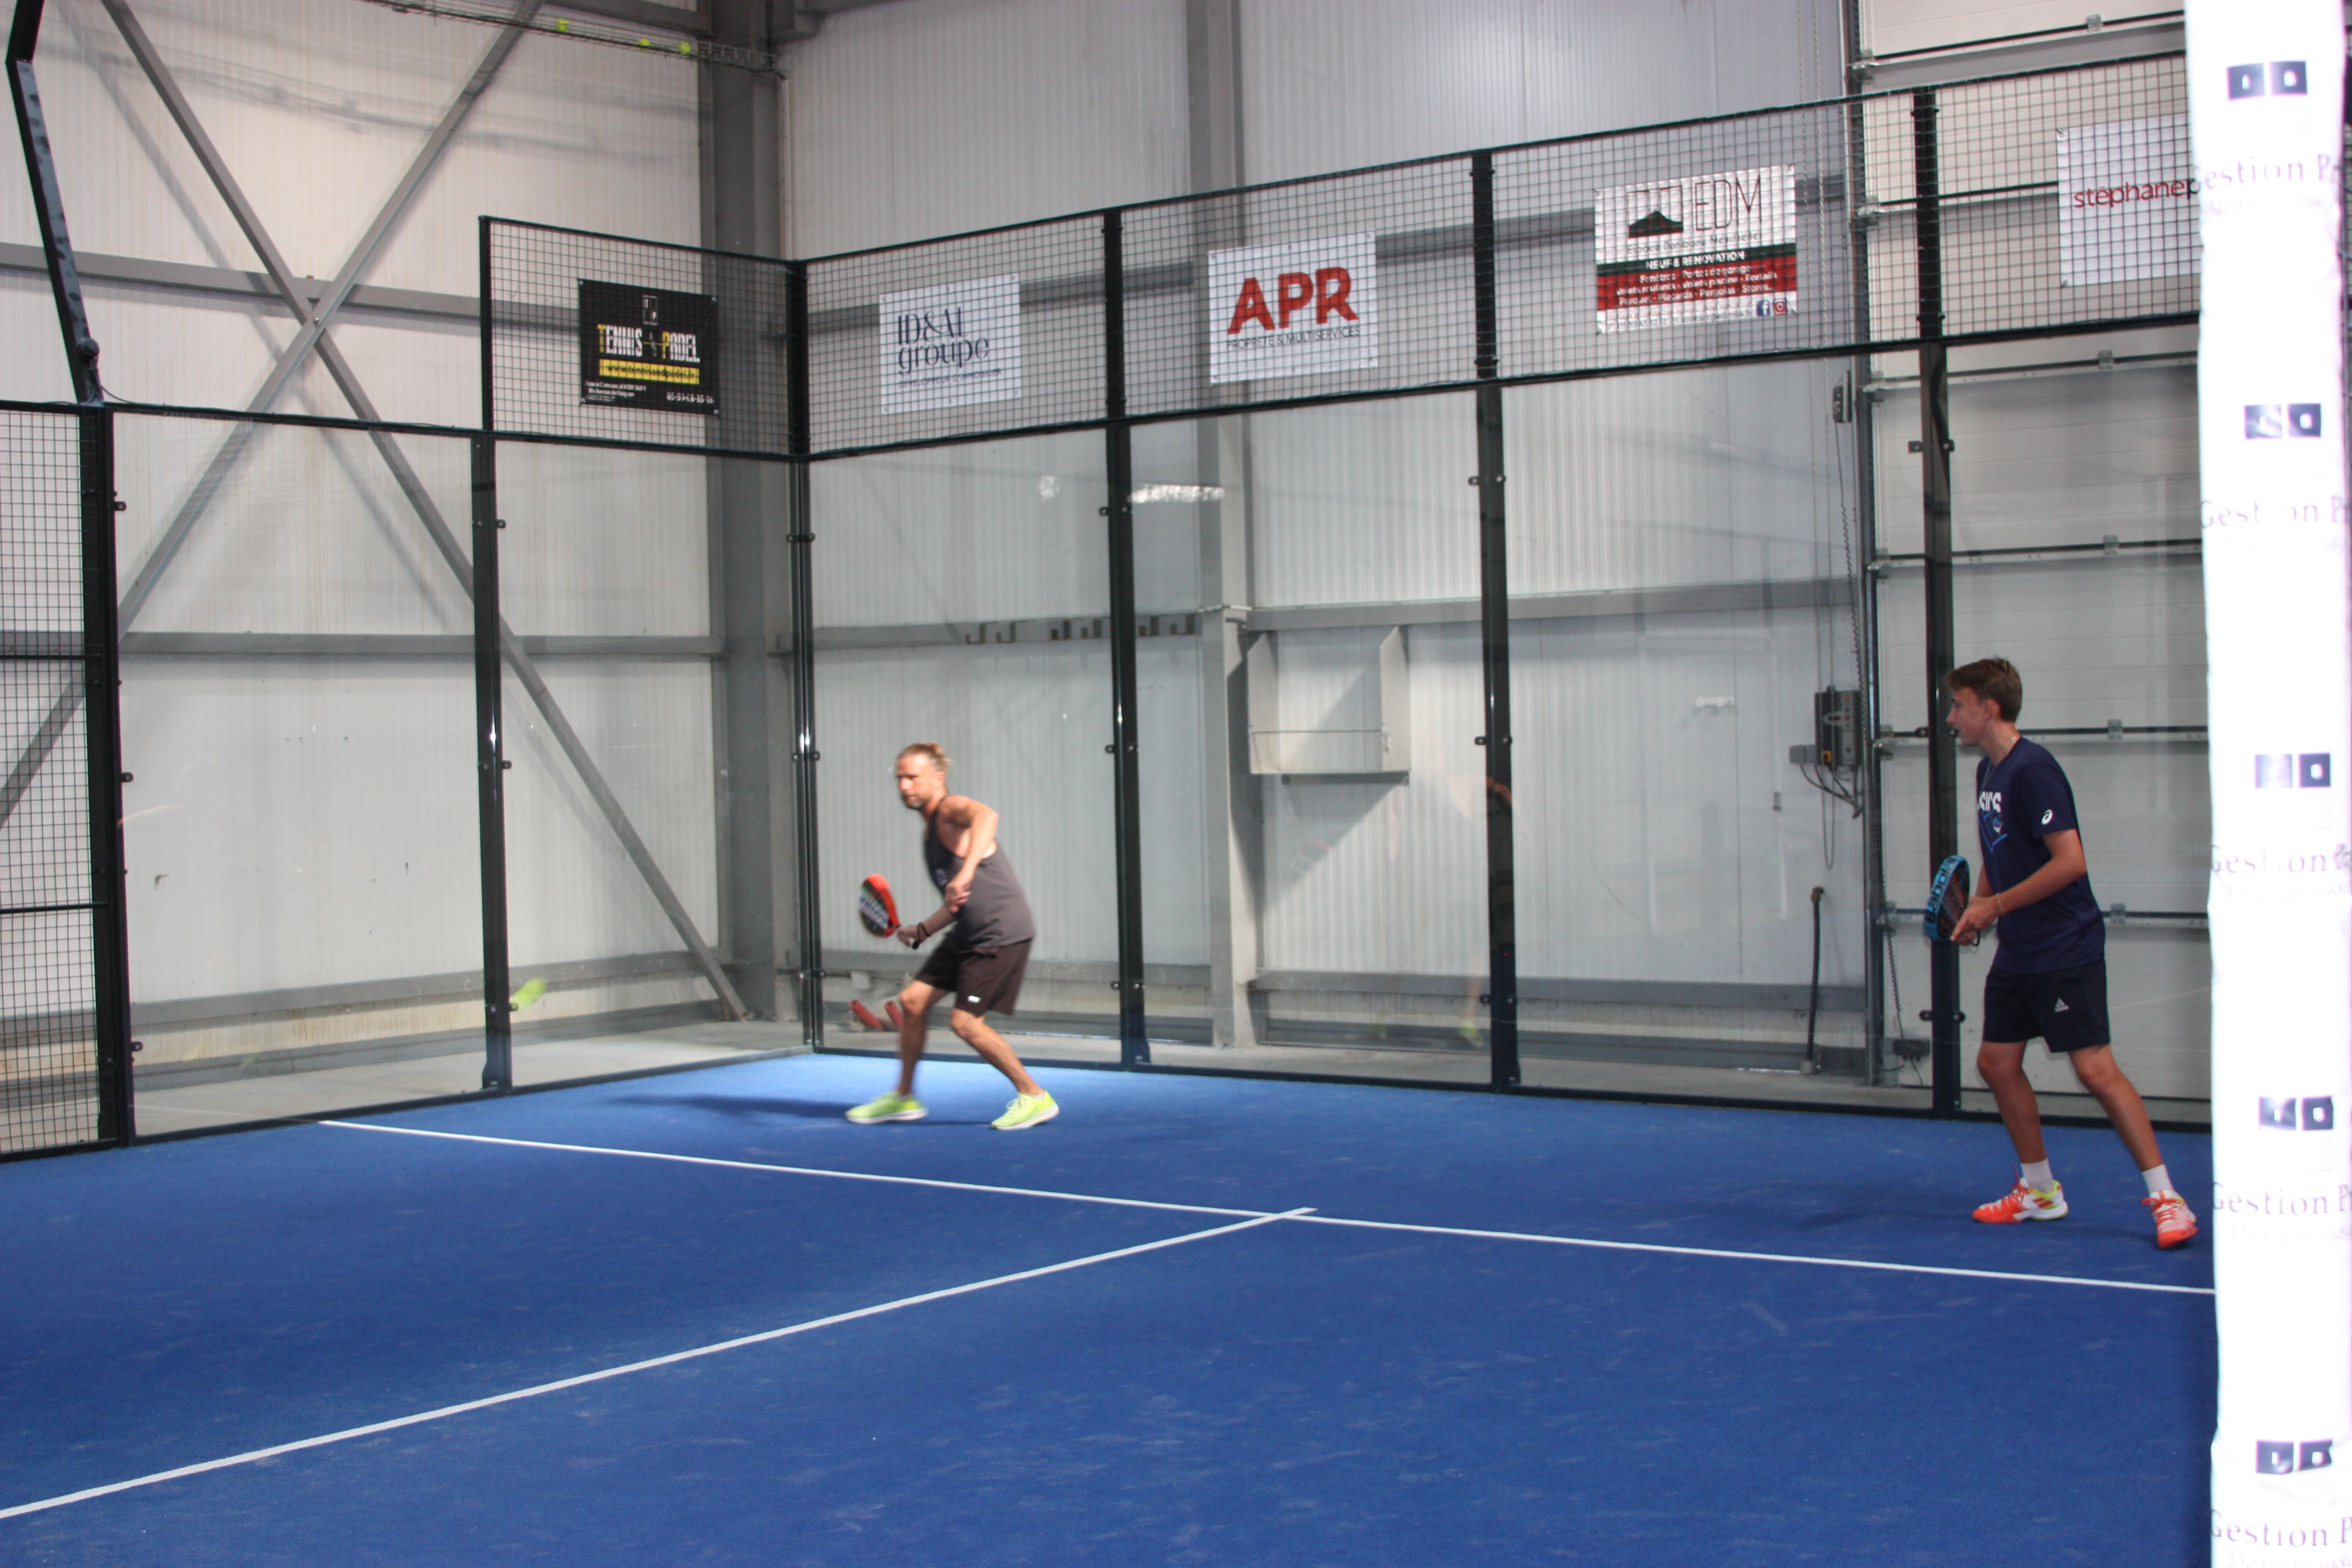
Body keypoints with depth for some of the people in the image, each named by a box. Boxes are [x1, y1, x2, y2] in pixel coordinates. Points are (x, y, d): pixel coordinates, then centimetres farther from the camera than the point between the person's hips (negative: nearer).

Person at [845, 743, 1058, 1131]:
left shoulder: (952, 810, -12)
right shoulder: (930, 833, 16)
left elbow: (986, 816, -40)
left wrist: (966, 872, -51)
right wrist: (922, 930, 16)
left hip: (1003, 934, -10)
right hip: (968, 937, 10)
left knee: (965, 1022, -11)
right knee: (913, 1000, 9)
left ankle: (1035, 1097, 2)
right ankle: (904, 1098, 23)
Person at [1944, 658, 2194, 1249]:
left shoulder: (2033, 770, -17)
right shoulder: (1988, 771, 12)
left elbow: (2071, 862, -23)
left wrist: (1996, 906, -17)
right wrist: (1978, 905, 7)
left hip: (2065, 951, -10)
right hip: (2017, 953, 10)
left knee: (2096, 1069, -11)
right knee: (1998, 1063, 10)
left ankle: (2166, 1198, -5)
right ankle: (2039, 1190, 23)